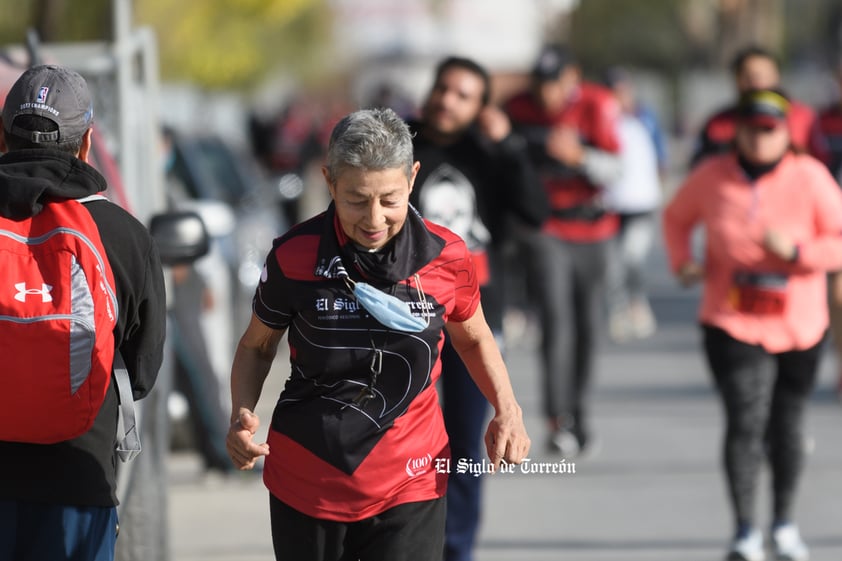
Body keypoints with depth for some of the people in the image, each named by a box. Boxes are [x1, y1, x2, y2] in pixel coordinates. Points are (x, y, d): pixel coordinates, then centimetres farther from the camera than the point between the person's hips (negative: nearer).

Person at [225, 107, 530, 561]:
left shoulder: (446, 256, -8)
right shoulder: (294, 256, -10)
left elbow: (473, 337, 13)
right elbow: (257, 345, 7)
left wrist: (506, 408, -3)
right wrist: (241, 417, -11)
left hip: (410, 487, -1)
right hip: (305, 484, 1)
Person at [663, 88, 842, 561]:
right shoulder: (713, 177, -3)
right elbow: (677, 216, 16)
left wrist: (796, 251, -24)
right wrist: (683, 261, -2)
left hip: (799, 326, 1)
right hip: (733, 324, -1)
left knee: (787, 425, 12)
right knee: (745, 420, -14)